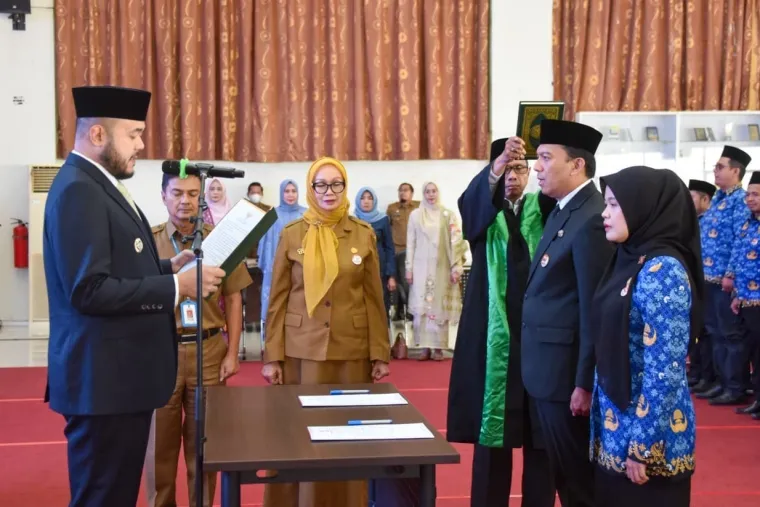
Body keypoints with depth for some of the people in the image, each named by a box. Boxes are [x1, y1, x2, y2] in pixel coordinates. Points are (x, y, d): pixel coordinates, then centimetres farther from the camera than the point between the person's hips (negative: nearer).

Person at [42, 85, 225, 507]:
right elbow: (90, 290, -25)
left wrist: (169, 267, 5)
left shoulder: (99, 185, 14)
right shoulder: (78, 190, -18)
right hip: (103, 379, -10)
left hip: (119, 374, 10)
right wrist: (177, 287, -20)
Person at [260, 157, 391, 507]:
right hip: (301, 349, -1)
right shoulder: (292, 234, 1)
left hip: (352, 350, 1)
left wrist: (380, 353, 1)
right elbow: (277, 299, 2)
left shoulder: (364, 234, 3)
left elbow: (374, 297, 5)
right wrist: (272, 356, -3)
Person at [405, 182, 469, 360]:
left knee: (440, 306, -1)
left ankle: (438, 347, 4)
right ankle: (425, 347, 2)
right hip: (421, 267, 1)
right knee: (421, 307, -2)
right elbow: (410, 243, 7)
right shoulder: (415, 215, 8)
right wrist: (409, 268, 2)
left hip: (442, 268, -1)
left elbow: (456, 242, 0)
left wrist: (456, 267, -6)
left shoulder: (449, 215, 4)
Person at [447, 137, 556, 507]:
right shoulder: (484, 213, 7)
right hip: (494, 334, -1)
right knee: (492, 430, 3)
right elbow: (473, 197, -18)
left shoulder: (542, 209, 10)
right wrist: (498, 162, -37)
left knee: (541, 433, 5)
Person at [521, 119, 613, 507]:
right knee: (564, 474, 19)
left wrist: (584, 383, -20)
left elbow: (595, 309, -21)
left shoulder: (593, 219, -19)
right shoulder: (561, 211, 11)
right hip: (548, 368, 9)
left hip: (568, 372, -9)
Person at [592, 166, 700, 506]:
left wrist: (643, 445, -19)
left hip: (647, 429, -8)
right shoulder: (629, 261, 8)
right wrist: (605, 420, 12)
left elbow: (665, 370, -21)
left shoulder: (663, 270, -18)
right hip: (615, 422, 8)